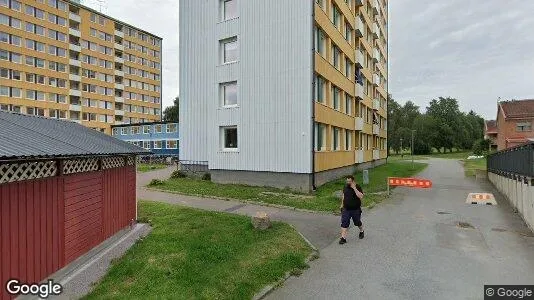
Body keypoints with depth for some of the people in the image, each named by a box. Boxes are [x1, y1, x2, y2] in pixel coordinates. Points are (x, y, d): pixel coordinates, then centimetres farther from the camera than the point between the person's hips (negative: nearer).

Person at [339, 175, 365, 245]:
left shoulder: (357, 187, -14)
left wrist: (354, 188, -31)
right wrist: (342, 204, 15)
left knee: (358, 222, 18)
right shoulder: (345, 187, 1)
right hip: (346, 209, 3)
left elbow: (361, 197, -28)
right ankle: (343, 238, 0)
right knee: (344, 223, -4)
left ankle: (361, 231, 48)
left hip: (356, 210, -3)